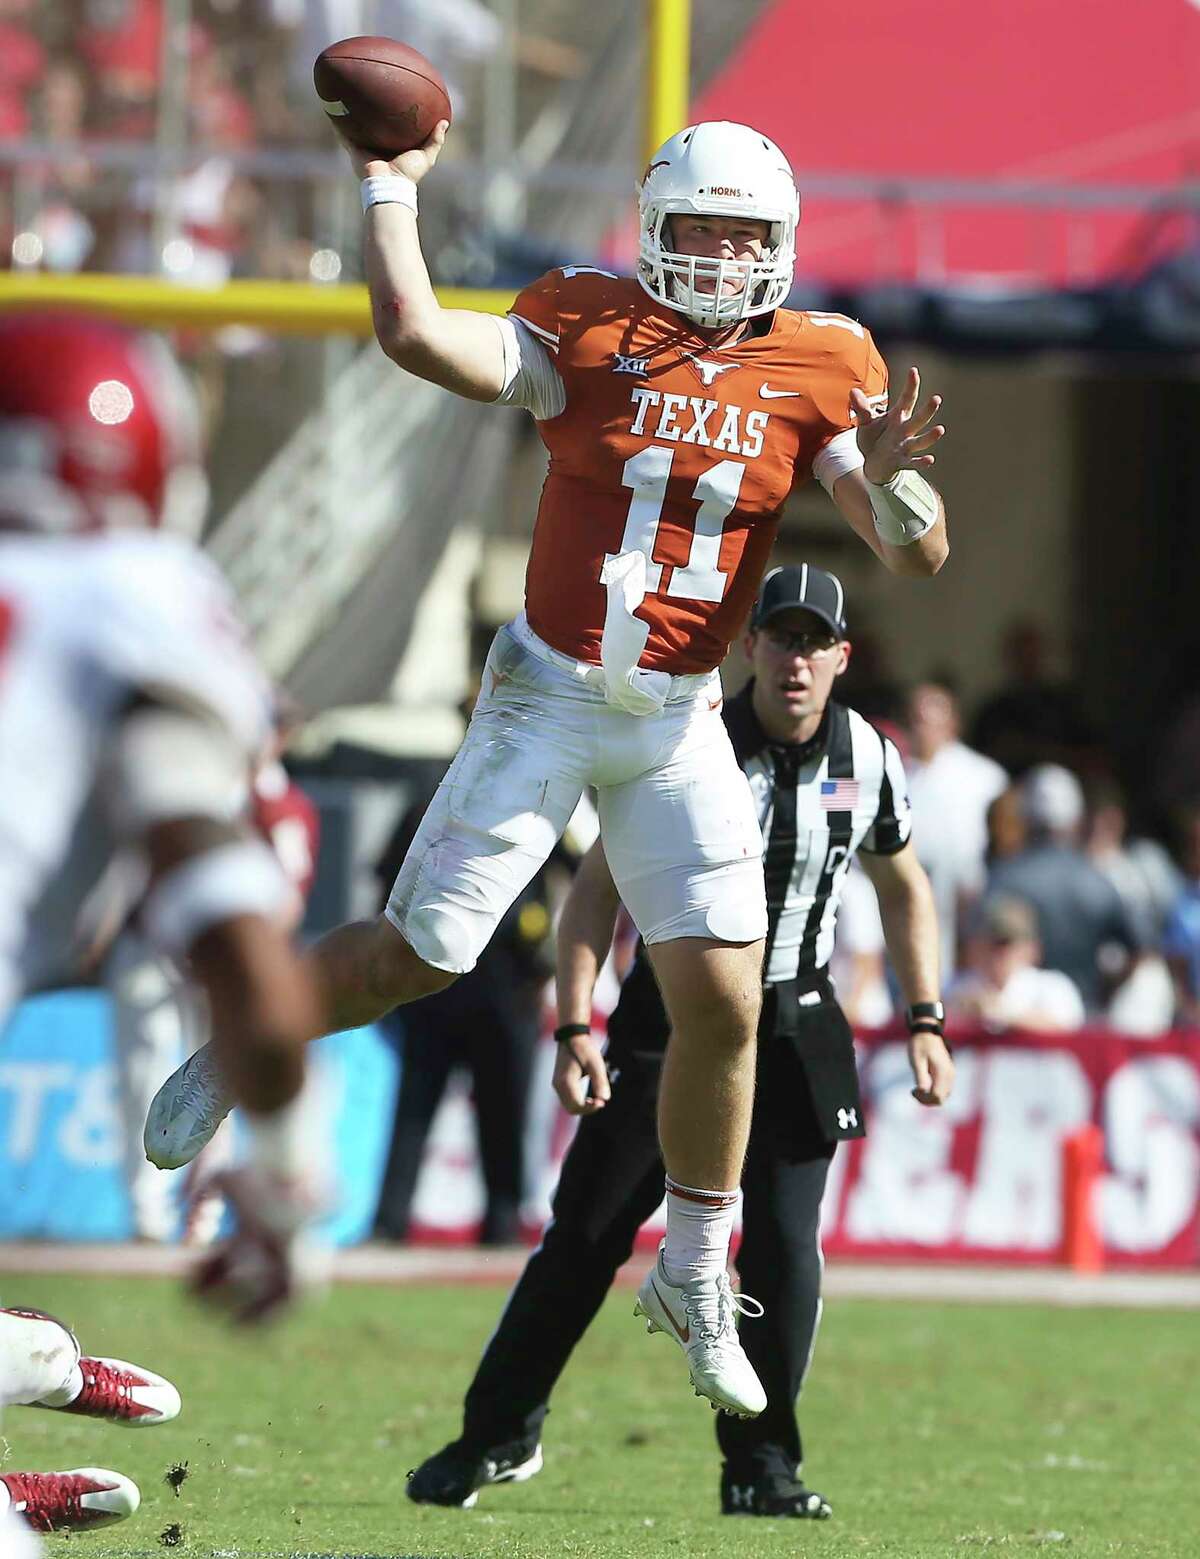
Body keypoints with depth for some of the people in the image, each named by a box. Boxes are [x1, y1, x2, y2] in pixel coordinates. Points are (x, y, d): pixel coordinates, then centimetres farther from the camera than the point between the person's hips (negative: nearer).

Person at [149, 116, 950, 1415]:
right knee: (416, 956, -2)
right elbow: (416, 334, -20)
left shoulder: (816, 372, 0)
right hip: (547, 700, -2)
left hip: (680, 724, 2)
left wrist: (890, 475, -25)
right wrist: (389, 187, -11)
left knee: (722, 1003, -5)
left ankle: (695, 1272, 13)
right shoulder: (586, 330, -6)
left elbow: (920, 554, -4)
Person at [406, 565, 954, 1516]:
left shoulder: (868, 760, -3)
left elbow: (905, 889, 14)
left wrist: (926, 1022, 7)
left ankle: (761, 1463, 4)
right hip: (671, 1018, -1)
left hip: (793, 1033, 2)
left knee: (784, 1243, -10)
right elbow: (599, 885, -8)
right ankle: (499, 1433, 14)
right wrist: (575, 1027, -16)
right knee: (587, 1233, -1)